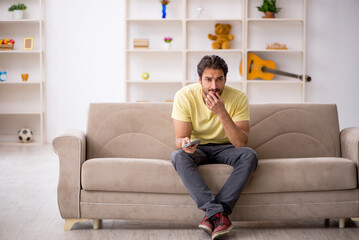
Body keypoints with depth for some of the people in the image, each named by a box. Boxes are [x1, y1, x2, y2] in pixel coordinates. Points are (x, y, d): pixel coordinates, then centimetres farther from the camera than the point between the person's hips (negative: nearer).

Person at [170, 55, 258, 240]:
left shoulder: (238, 98, -16)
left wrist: (222, 113, -35)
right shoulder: (184, 96, -16)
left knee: (249, 155, -31)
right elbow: (179, 139, -17)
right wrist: (184, 143, -42)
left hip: (225, 148, 1)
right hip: (197, 149, 0)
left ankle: (212, 215, -32)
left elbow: (241, 143, -24)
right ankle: (218, 213, -39)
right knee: (178, 156, -33)